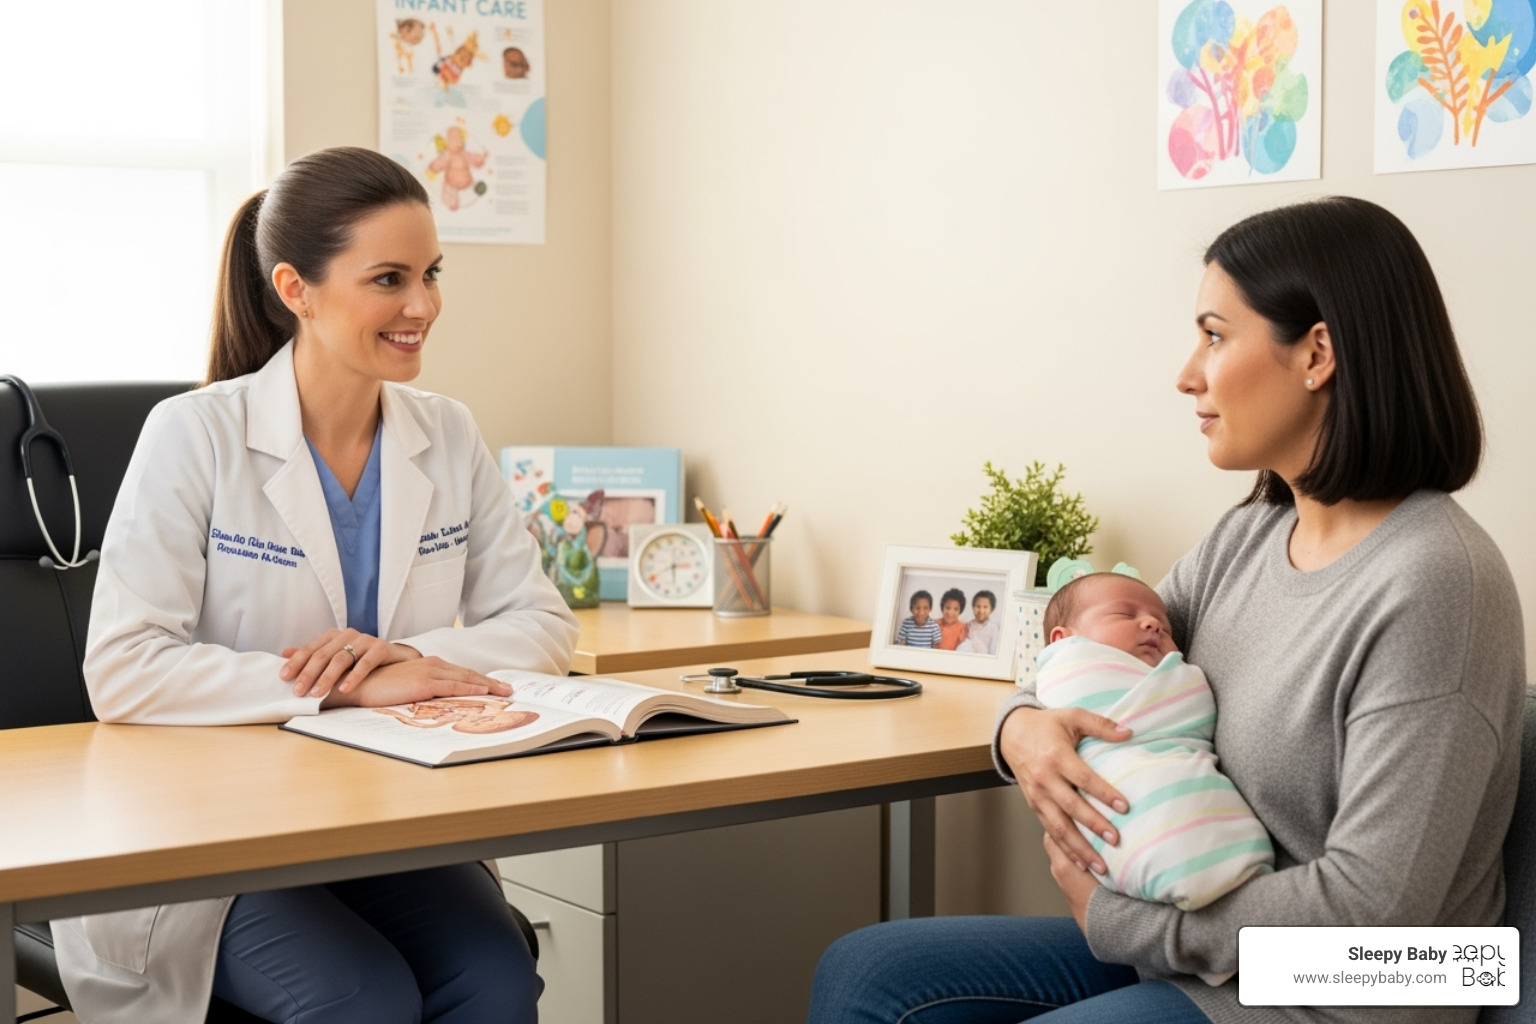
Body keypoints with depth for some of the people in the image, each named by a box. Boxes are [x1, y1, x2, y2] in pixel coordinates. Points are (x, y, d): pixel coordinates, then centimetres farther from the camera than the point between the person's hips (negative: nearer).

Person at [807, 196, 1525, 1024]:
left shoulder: (1430, 582, -21)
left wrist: (1116, 916, -14)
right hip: (1186, 948, 8)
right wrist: (1022, 725, -10)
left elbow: (1371, 909, -23)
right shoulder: (1253, 535, 5)